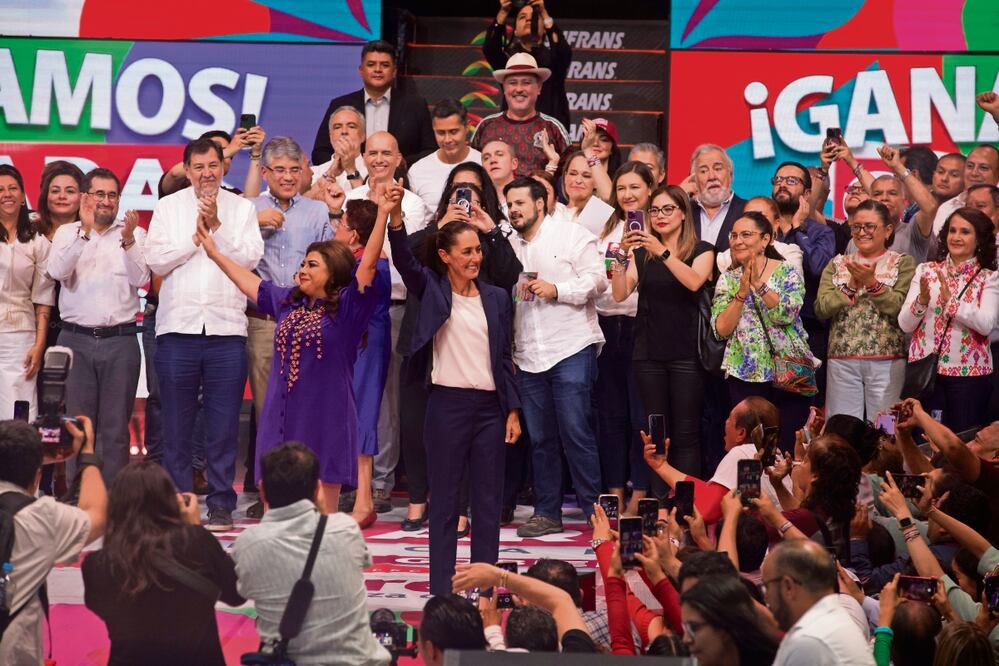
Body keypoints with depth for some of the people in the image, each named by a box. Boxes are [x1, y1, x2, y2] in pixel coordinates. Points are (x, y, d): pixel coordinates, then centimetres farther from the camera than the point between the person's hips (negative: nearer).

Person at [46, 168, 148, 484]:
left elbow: (140, 279, -4)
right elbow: (57, 271, -9)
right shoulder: (67, 233, 9)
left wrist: (127, 240, -19)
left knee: (116, 428, 2)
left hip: (120, 340, 0)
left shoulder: (135, 234, 8)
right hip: (76, 339, 0)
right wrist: (84, 231, -18)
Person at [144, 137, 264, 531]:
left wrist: (216, 227, -9)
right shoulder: (167, 208, 10)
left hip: (227, 328, 0)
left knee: (224, 424, 0)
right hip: (177, 326, 0)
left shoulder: (242, 208, 10)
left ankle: (221, 502, 7)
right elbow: (156, 261, 0)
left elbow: (250, 258, -3)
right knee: (176, 423, 3)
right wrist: (196, 237, -5)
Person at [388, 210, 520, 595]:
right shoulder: (432, 290, 2)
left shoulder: (496, 297, 10)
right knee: (444, 500, 3)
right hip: (448, 404, -3)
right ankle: (442, 590, 7)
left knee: (489, 502, 6)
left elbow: (505, 358, 12)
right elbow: (403, 260, -16)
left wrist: (513, 409, 6)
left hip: (489, 406, 3)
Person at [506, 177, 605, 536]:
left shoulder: (571, 235, 1)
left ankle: (593, 509, -2)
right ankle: (547, 513, 13)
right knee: (540, 438, 7)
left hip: (571, 348, -6)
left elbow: (596, 280, -7)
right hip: (527, 354, 6)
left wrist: (556, 290, -16)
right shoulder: (509, 246, 17)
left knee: (575, 432, -9)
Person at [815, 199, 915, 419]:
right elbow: (821, 308, 1)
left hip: (886, 361, -2)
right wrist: (852, 285, -10)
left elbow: (900, 308, -9)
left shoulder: (902, 263, 5)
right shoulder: (838, 264, 13)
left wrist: (872, 282, -18)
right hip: (842, 359, 3)